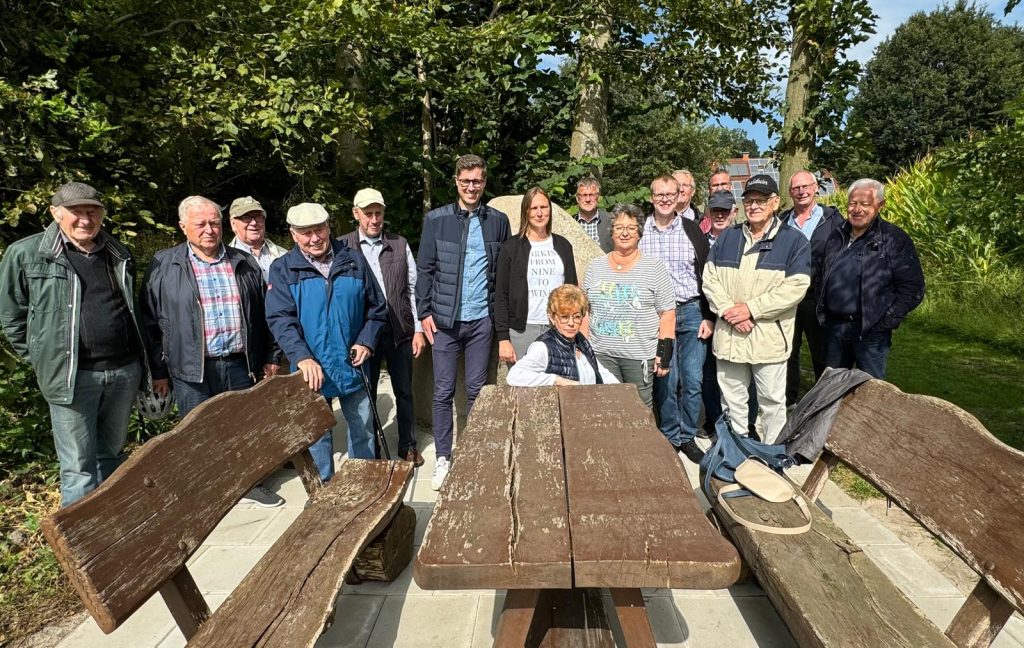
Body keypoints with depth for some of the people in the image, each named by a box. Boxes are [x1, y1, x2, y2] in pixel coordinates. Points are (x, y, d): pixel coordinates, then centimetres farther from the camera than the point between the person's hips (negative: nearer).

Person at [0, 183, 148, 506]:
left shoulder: (120, 255, 10)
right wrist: (41, 359, 3)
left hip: (125, 371, 4)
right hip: (72, 376, -4)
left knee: (111, 456, 18)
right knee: (79, 467, 3)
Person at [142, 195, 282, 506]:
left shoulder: (245, 264, 7)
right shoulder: (164, 265, -1)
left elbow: (263, 314, 11)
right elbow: (151, 321, 1)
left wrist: (269, 357, 10)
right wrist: (159, 370, 0)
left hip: (240, 365, 3)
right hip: (192, 372, -2)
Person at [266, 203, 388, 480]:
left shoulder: (354, 262, 2)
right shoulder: (283, 269, -2)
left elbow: (377, 308, 7)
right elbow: (280, 319, -11)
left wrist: (366, 342, -7)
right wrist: (303, 358, -25)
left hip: (352, 365, 2)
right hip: (312, 368, -1)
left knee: (363, 428, 14)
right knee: (317, 433, 12)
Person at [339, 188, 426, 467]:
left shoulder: (400, 245, 3)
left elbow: (412, 290, 5)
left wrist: (418, 329, 1)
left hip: (400, 331, 1)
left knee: (404, 392, 12)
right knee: (366, 393, 12)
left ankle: (407, 445, 29)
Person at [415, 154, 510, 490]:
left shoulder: (498, 220, 5)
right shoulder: (436, 220, 0)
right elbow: (424, 269, 1)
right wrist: (424, 312, -4)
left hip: (481, 320, 1)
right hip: (445, 320, -1)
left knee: (477, 390, 11)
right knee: (443, 392, 6)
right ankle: (442, 458, 19)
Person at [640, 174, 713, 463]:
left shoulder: (692, 230, 5)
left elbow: (706, 275, 6)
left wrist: (708, 317, 1)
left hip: (691, 312, 1)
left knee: (693, 380, 2)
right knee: (665, 381, 4)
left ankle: (687, 436, 20)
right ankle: (670, 437, 20)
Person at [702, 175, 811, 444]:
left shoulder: (793, 240, -1)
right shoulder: (727, 237, 11)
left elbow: (795, 286, -11)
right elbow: (709, 277, 3)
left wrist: (750, 308, -16)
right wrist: (727, 310, -12)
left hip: (769, 337, -3)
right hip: (728, 335, 4)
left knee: (772, 401, 9)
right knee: (732, 400, 15)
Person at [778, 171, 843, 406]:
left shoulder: (832, 219, 0)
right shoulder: (782, 221, 9)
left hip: (817, 298, -2)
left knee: (822, 356, 8)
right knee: (788, 353, 10)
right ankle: (788, 403, 23)